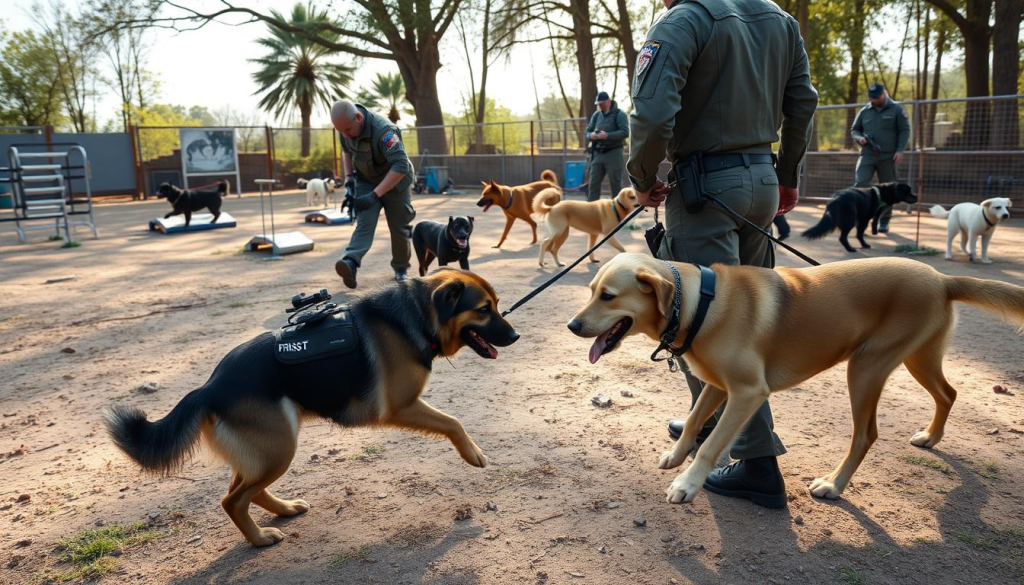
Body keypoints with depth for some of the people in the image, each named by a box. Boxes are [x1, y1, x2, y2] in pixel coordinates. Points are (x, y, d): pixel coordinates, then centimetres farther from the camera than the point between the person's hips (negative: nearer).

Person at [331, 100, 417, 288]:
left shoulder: (383, 130, -34)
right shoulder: (347, 126, -11)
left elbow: (401, 166, -39)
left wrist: (375, 195, -39)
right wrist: (348, 176, -4)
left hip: (395, 182, -4)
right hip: (365, 181, 4)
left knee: (398, 228, 4)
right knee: (364, 222, -16)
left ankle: (401, 268, 25)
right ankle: (351, 263, -35)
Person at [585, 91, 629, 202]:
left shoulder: (619, 114, -2)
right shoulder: (596, 115, 14)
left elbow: (625, 132, -13)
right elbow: (588, 131, 16)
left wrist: (607, 136, -23)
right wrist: (591, 135, -9)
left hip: (613, 154, -5)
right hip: (598, 154, 5)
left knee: (615, 183, -2)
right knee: (593, 183, 1)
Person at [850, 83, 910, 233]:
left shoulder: (896, 109, 3)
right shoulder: (864, 111, 10)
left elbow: (905, 130, 1)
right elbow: (854, 130, 18)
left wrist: (900, 150, -10)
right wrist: (859, 138, -5)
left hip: (888, 157, -1)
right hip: (867, 155, 2)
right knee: (861, 184, -16)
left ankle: (884, 222, 13)